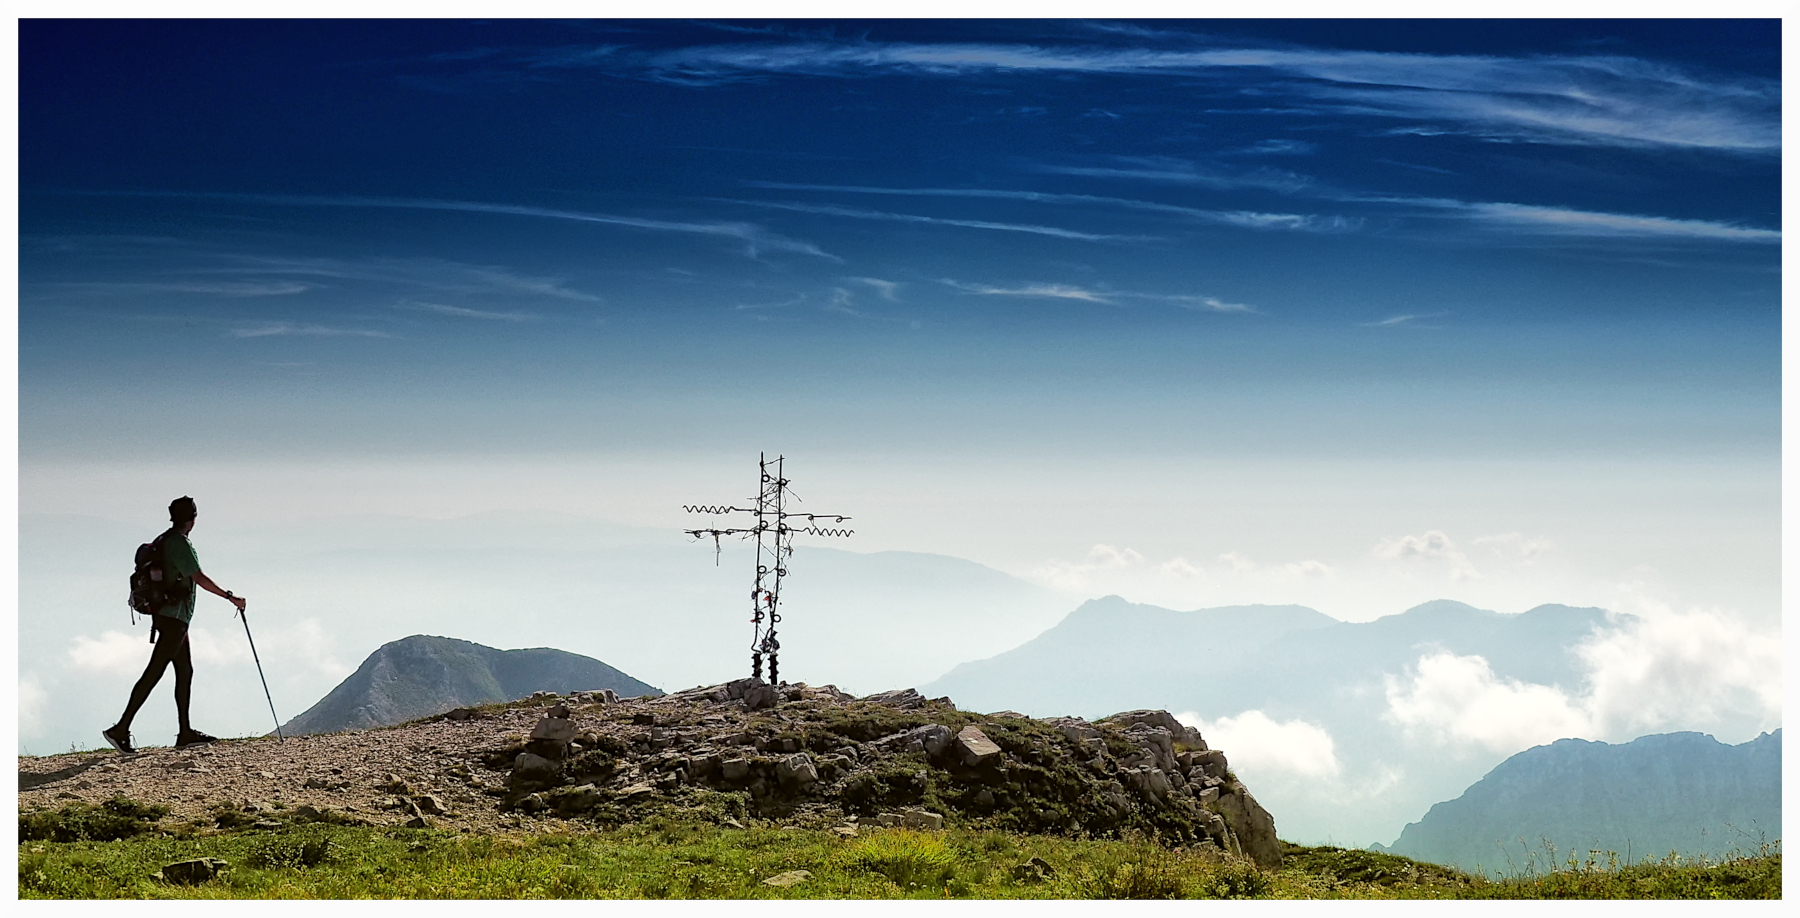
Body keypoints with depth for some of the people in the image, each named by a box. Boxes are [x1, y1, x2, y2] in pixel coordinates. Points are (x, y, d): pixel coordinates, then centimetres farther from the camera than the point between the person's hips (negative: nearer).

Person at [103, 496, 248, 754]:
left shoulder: (163, 541, 13)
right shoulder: (179, 543, -15)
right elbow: (200, 578, -18)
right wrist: (231, 597, -12)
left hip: (164, 614, 10)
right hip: (173, 617, -10)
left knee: (185, 671, 12)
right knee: (153, 674, -9)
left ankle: (185, 733, 13)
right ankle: (121, 729, -10)